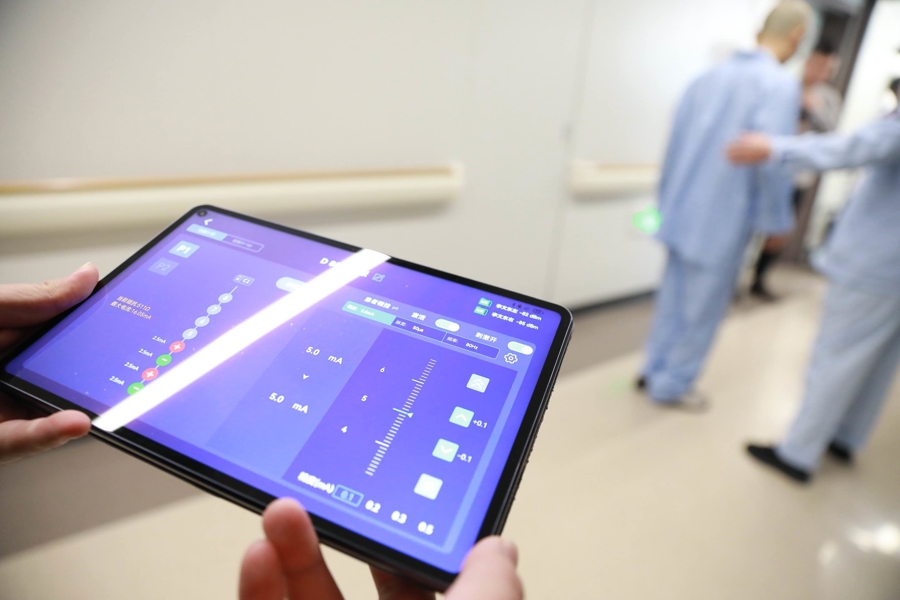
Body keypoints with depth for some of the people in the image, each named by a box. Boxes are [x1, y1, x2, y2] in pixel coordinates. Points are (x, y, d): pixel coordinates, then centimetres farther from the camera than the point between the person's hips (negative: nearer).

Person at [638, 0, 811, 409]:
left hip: (684, 211, 7)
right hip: (723, 220, -7)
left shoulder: (711, 76, 8)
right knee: (703, 307, 7)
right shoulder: (781, 85, -12)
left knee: (674, 296, 17)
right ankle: (672, 385, 18)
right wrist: (776, 221, -7)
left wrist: (668, 199, 19)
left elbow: (677, 140, 11)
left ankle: (655, 371, 28)